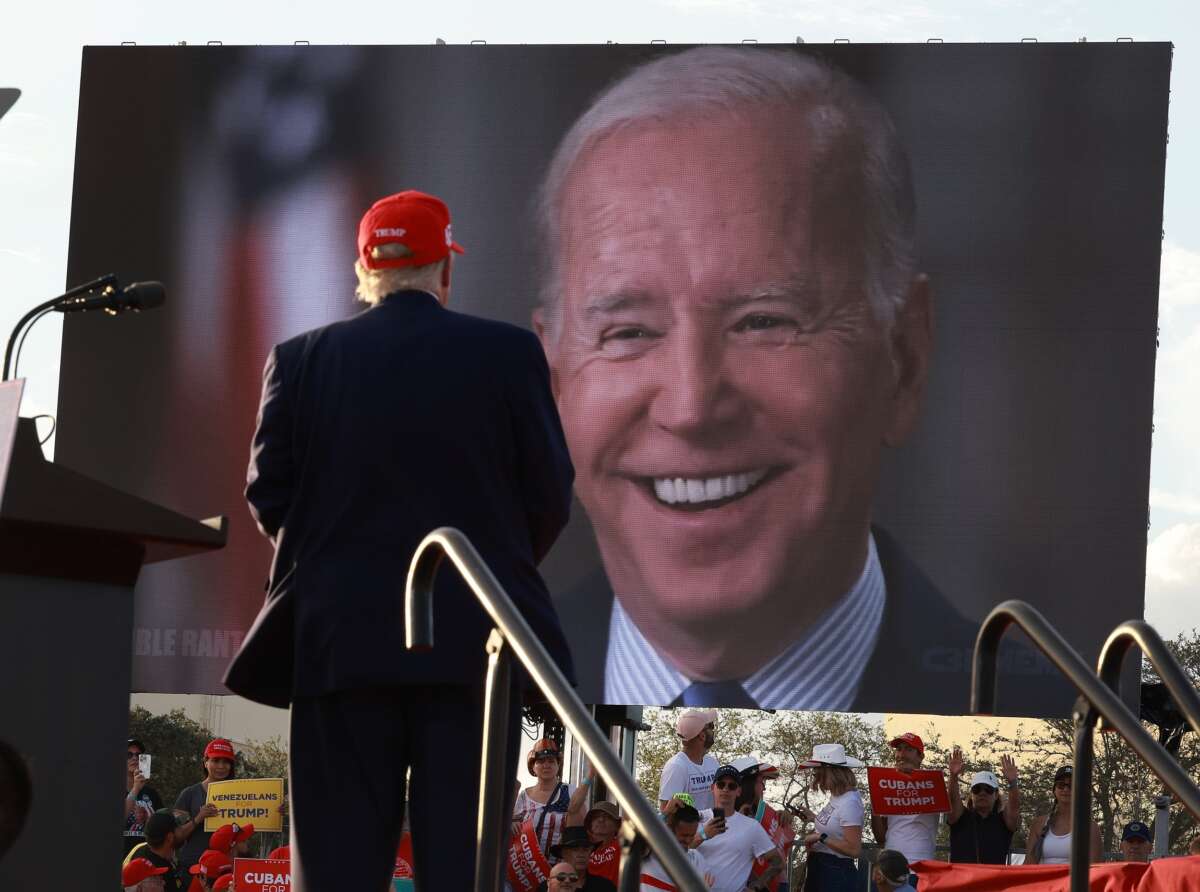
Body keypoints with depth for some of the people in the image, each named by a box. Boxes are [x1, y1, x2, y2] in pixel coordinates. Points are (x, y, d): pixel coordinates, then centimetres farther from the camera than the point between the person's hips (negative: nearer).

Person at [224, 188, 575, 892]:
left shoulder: (303, 359, 3)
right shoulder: (509, 353, 0)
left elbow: (267, 498, 3)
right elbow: (551, 497, 1)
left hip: (340, 641, 1)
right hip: (471, 640, -1)